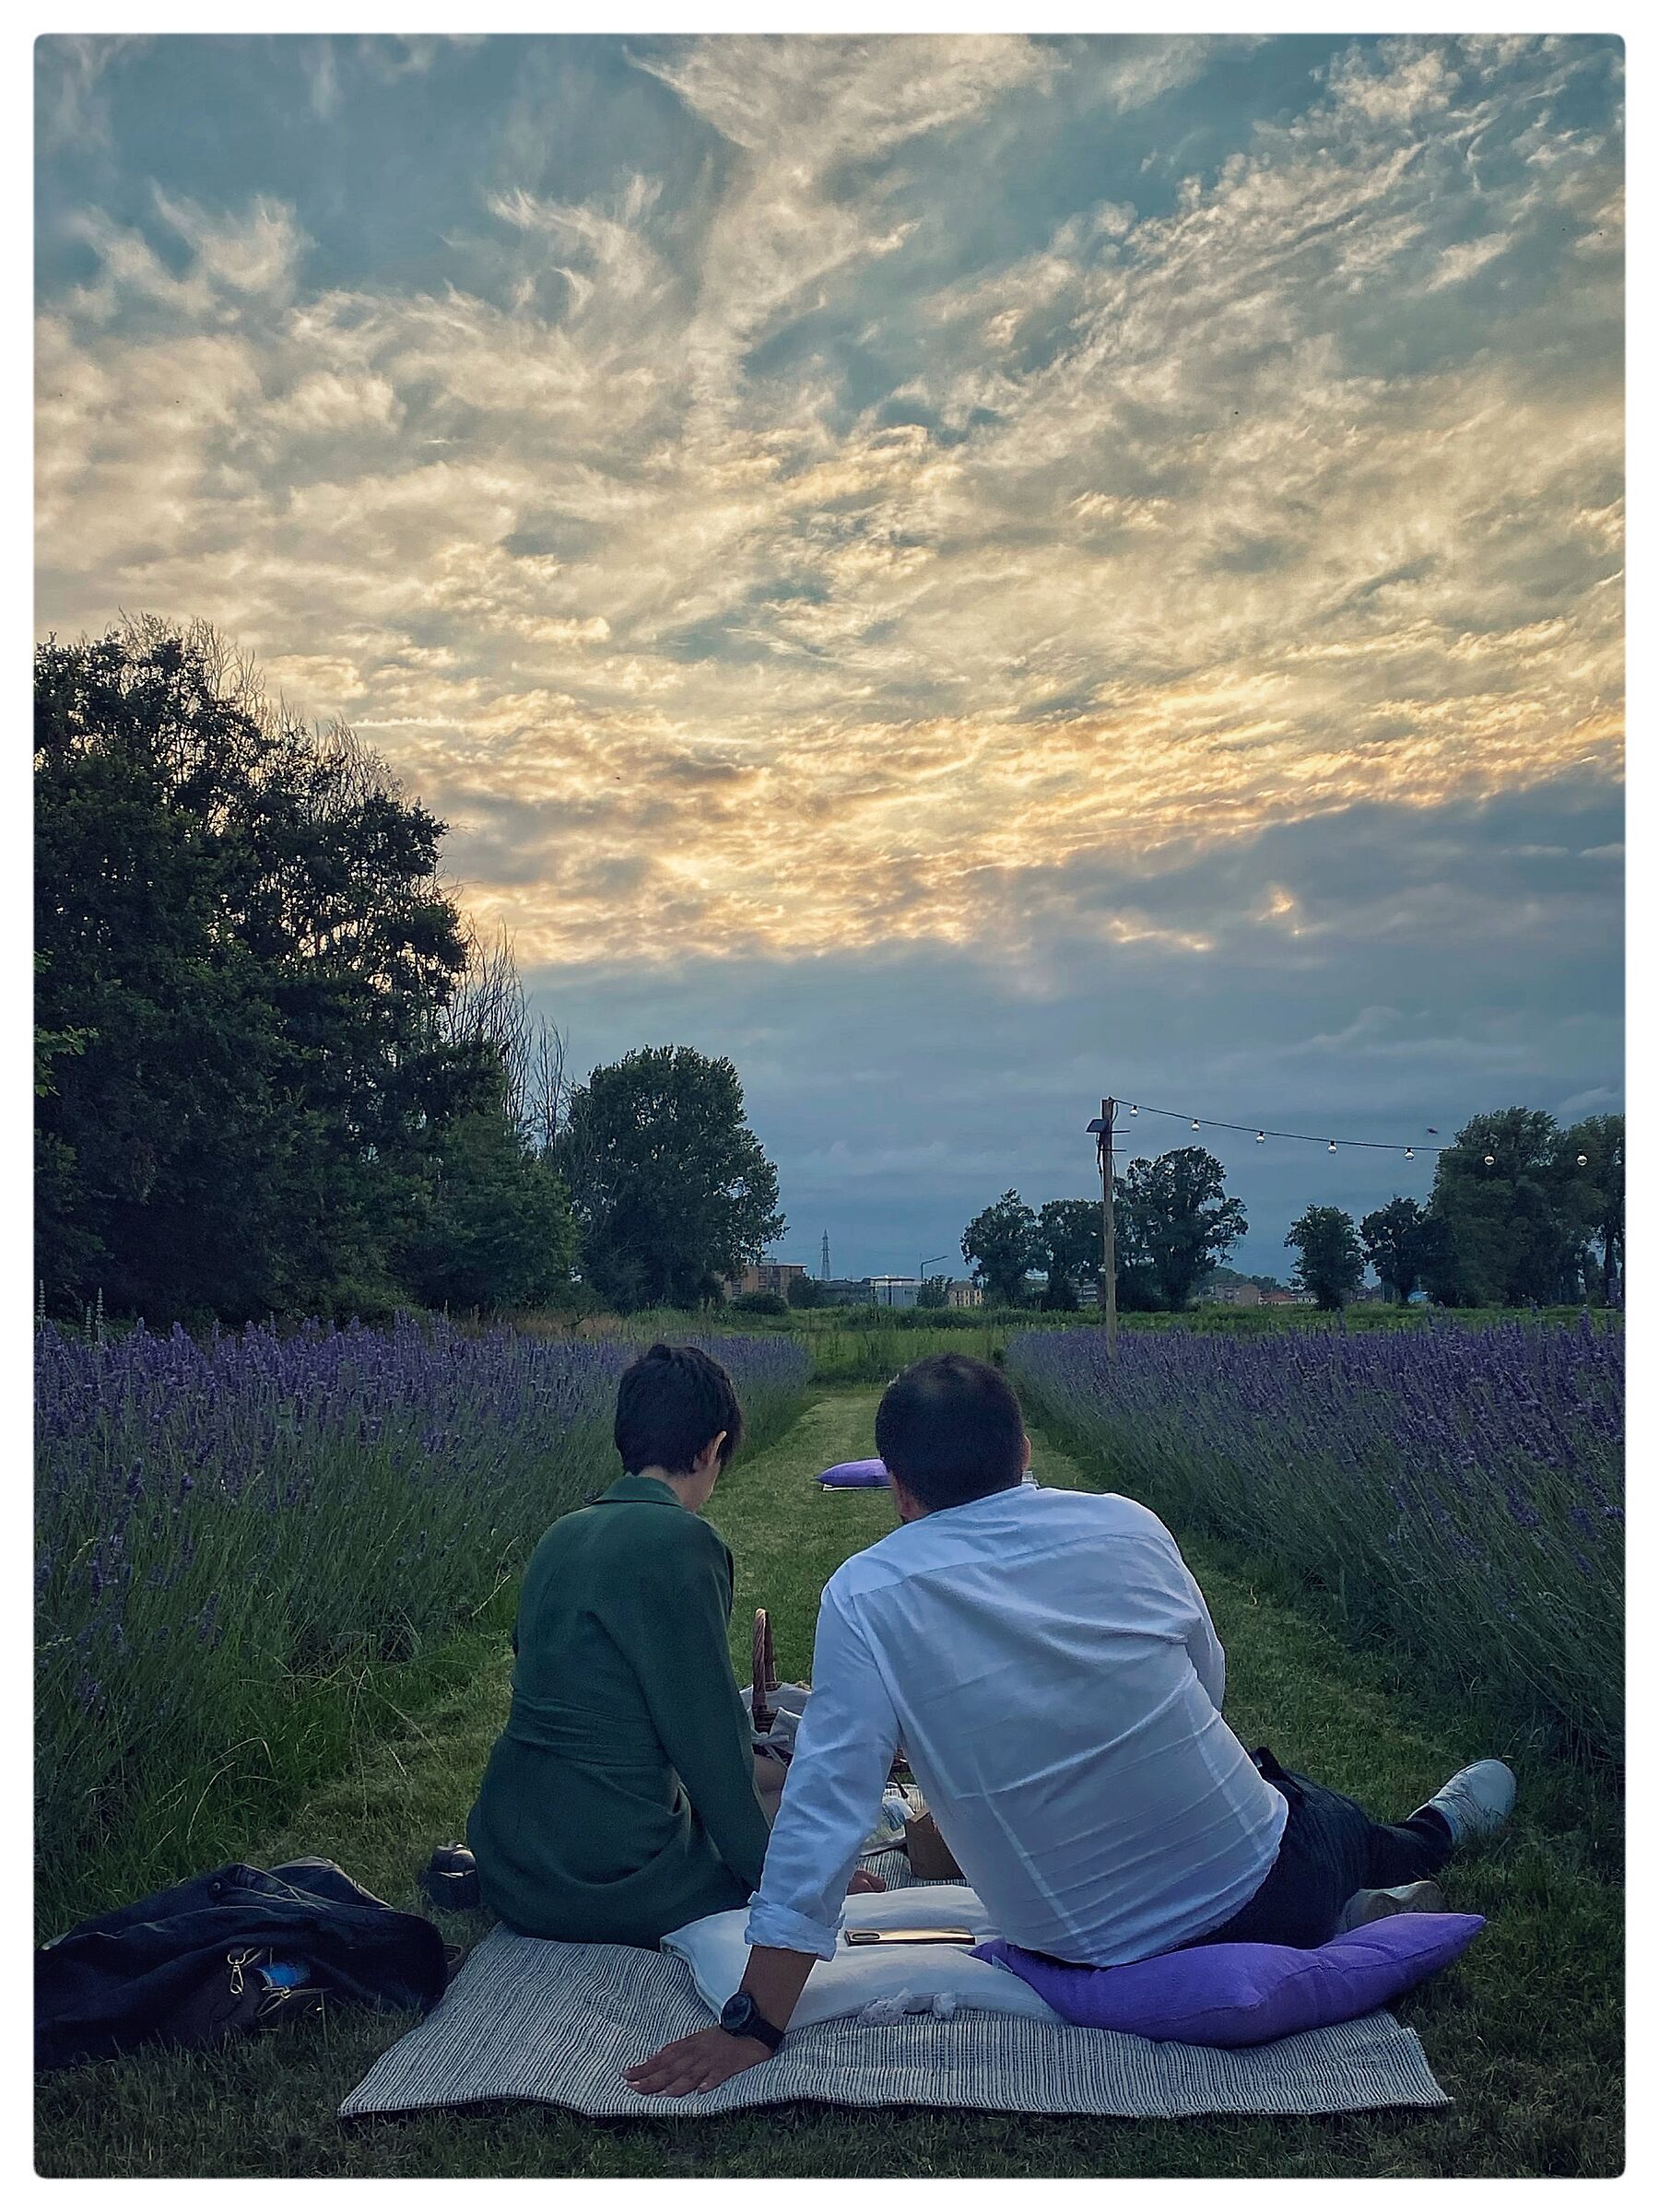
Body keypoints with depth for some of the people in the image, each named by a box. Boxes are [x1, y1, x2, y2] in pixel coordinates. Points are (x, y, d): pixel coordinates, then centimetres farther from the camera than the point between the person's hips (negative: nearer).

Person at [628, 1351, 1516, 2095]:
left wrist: (752, 2026, -9)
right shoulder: (1126, 1525, -8)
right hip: (1268, 1885, 0)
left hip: (1105, 1953, 0)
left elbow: (823, 1812, -16)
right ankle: (1432, 1834, 53)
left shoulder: (864, 1597, -14)